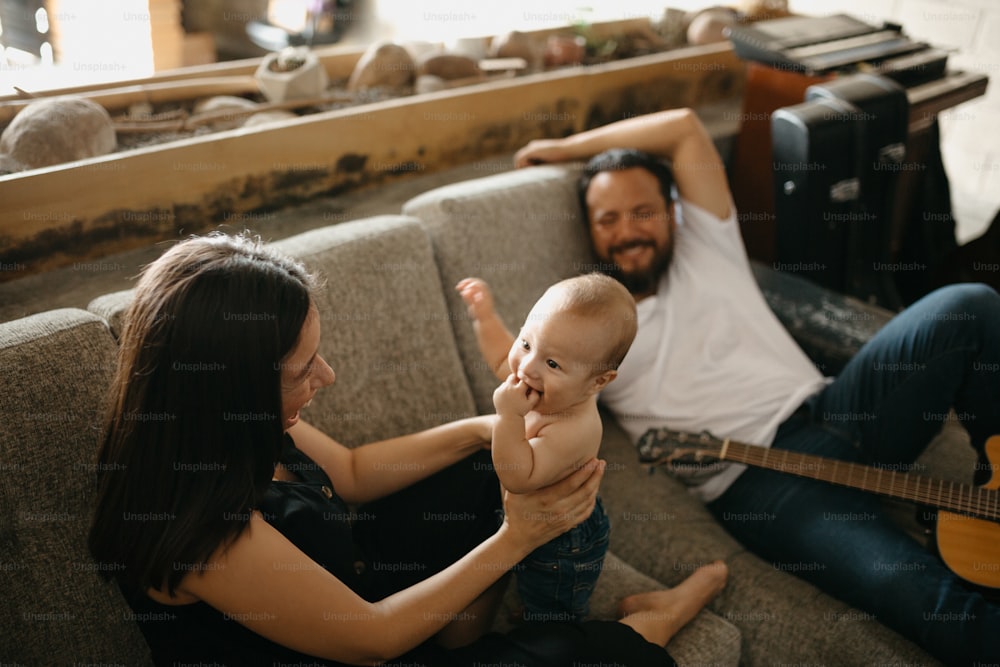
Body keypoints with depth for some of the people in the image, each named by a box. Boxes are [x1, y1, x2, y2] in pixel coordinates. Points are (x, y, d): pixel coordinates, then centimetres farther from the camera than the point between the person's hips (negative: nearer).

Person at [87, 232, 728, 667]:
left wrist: (481, 430, -6)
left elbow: (348, 471, 5)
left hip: (332, 581, 8)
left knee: (482, 471, 10)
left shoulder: (243, 431, -15)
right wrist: (514, 540, -23)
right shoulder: (206, 527, -39)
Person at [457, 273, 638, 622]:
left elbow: (519, 478, -45)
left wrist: (509, 416, -50)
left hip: (562, 546, -9)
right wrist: (484, 313, 1)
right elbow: (503, 357, 7)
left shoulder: (574, 429, -42)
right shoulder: (553, 390, -16)